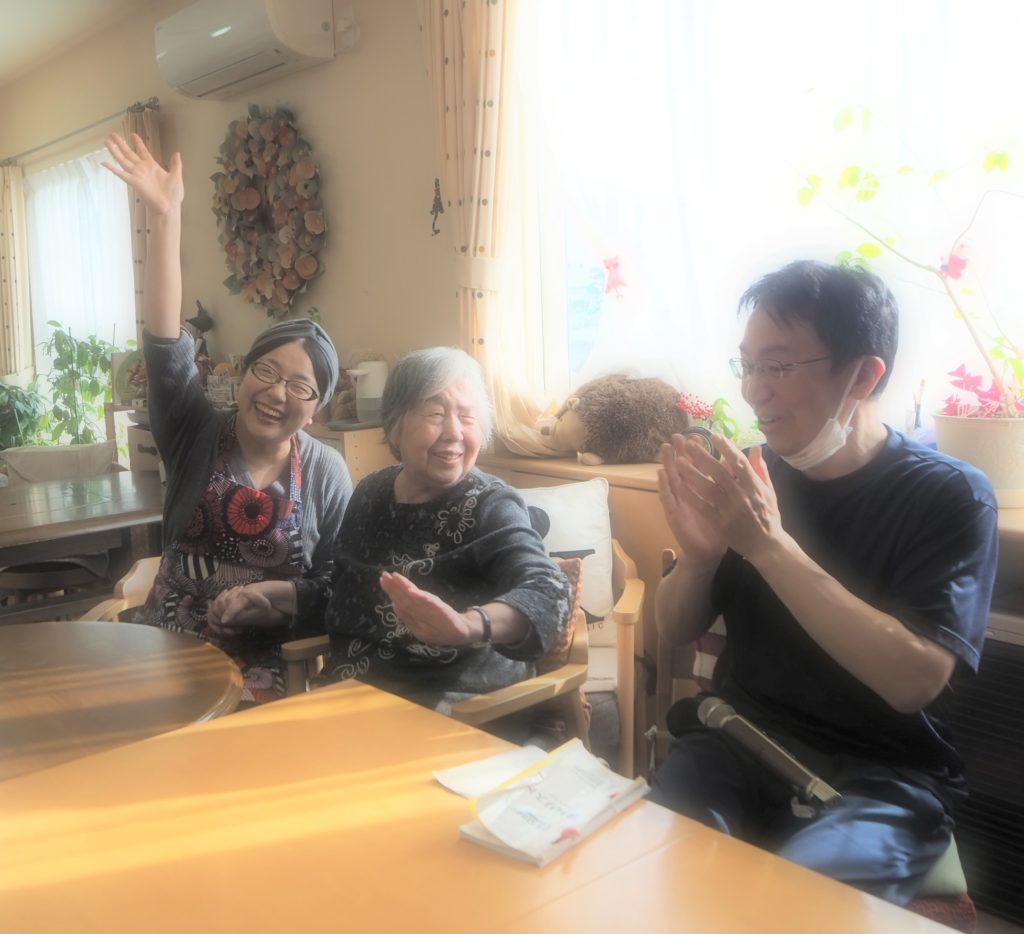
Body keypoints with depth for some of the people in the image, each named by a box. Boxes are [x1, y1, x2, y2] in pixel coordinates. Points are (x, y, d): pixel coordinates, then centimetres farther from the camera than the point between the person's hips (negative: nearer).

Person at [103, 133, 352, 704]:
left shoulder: (327, 474, -2)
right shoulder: (198, 436, -1)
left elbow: (341, 582, 2)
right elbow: (166, 344, -15)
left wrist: (269, 593, -17)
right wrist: (165, 217, -23)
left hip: (267, 657, -1)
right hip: (168, 643, 2)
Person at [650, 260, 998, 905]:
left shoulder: (952, 496, -10)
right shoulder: (754, 473, 1)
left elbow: (916, 678, -23)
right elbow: (676, 629, 7)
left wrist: (768, 543, -29)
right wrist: (698, 556, -16)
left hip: (880, 776, -3)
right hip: (738, 742, 4)